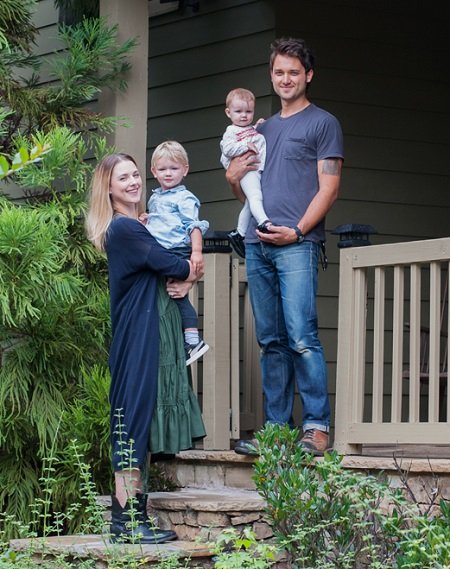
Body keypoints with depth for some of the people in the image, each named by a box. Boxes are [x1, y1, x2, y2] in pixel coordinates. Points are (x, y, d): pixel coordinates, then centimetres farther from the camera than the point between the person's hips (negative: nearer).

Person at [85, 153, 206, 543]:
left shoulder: (137, 227, 18)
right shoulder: (123, 228, -11)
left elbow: (182, 269, 15)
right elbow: (170, 265, -15)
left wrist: (184, 282, -7)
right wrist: (189, 273, 6)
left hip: (157, 331, 10)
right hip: (138, 334, -10)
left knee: (146, 420, 7)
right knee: (134, 416, -10)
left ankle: (135, 515, 8)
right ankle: (126, 521, -12)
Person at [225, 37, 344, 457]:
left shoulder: (322, 123, 5)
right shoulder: (262, 130, 24)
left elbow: (329, 188, -3)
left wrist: (297, 230, -14)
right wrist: (233, 178, 7)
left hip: (297, 245, -6)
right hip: (256, 246, 6)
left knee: (301, 337, -15)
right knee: (270, 342, 6)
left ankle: (317, 427, -14)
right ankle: (276, 428, 8)